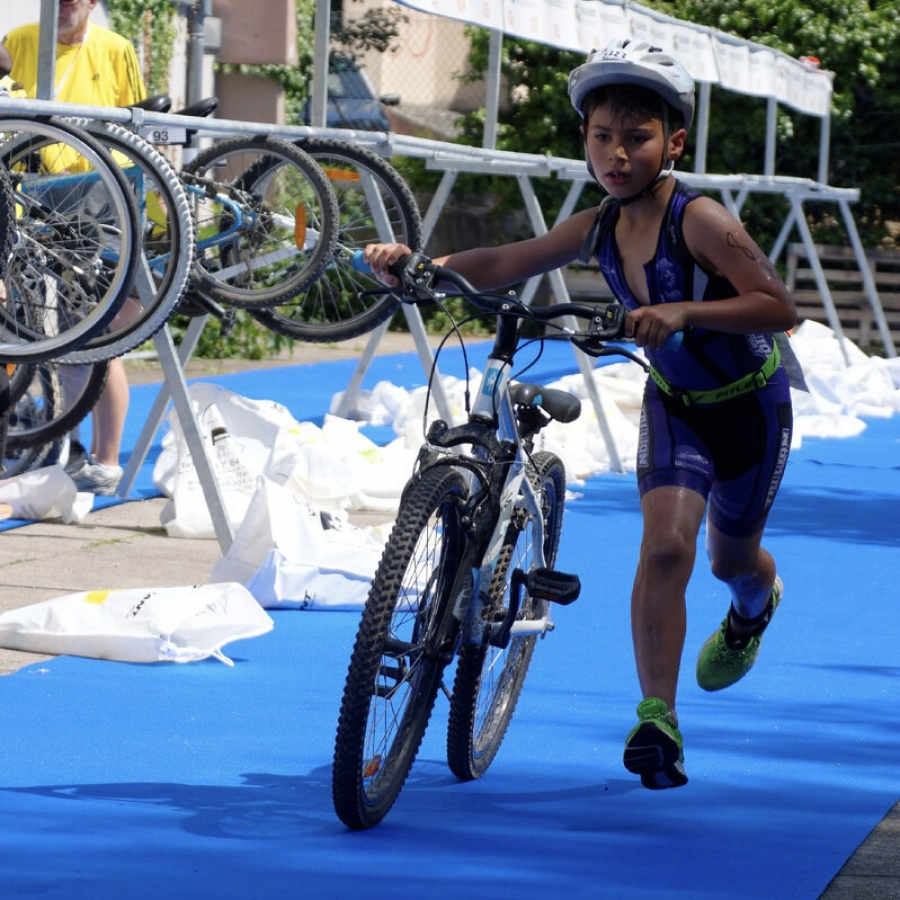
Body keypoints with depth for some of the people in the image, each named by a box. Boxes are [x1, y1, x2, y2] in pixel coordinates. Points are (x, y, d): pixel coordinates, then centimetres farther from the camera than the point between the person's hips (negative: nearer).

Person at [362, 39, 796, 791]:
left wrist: (683, 312, -45)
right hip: (673, 400, 3)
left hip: (749, 403, -3)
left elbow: (781, 306, -33)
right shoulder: (600, 229, -13)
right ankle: (657, 718, -16)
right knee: (665, 545, -17)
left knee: (731, 557, 17)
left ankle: (757, 605, 56)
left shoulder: (699, 220, -30)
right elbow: (504, 265, -7)